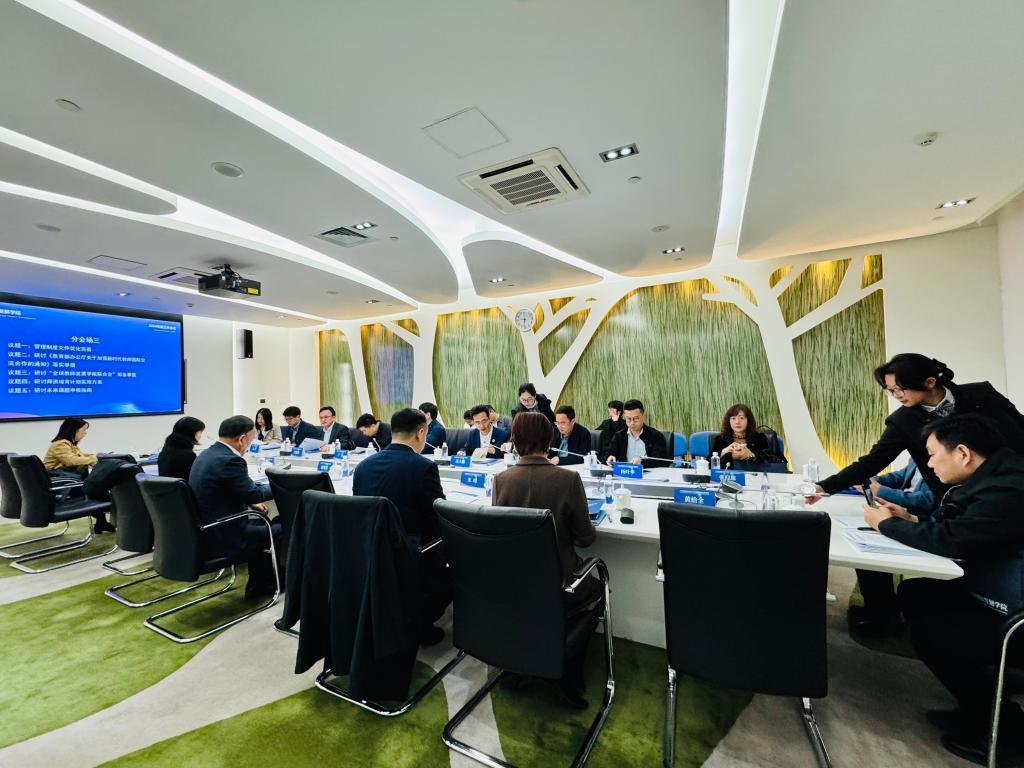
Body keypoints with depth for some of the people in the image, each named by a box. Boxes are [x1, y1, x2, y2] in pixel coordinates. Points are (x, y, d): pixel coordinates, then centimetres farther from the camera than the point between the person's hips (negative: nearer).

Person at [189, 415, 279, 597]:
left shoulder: (206, 455, 5)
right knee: (281, 529, 4)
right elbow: (254, 493, -14)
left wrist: (251, 502, 11)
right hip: (221, 539, -10)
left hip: (202, 532, 10)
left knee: (260, 522, 25)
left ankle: (258, 584, 31)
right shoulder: (230, 460, -24)